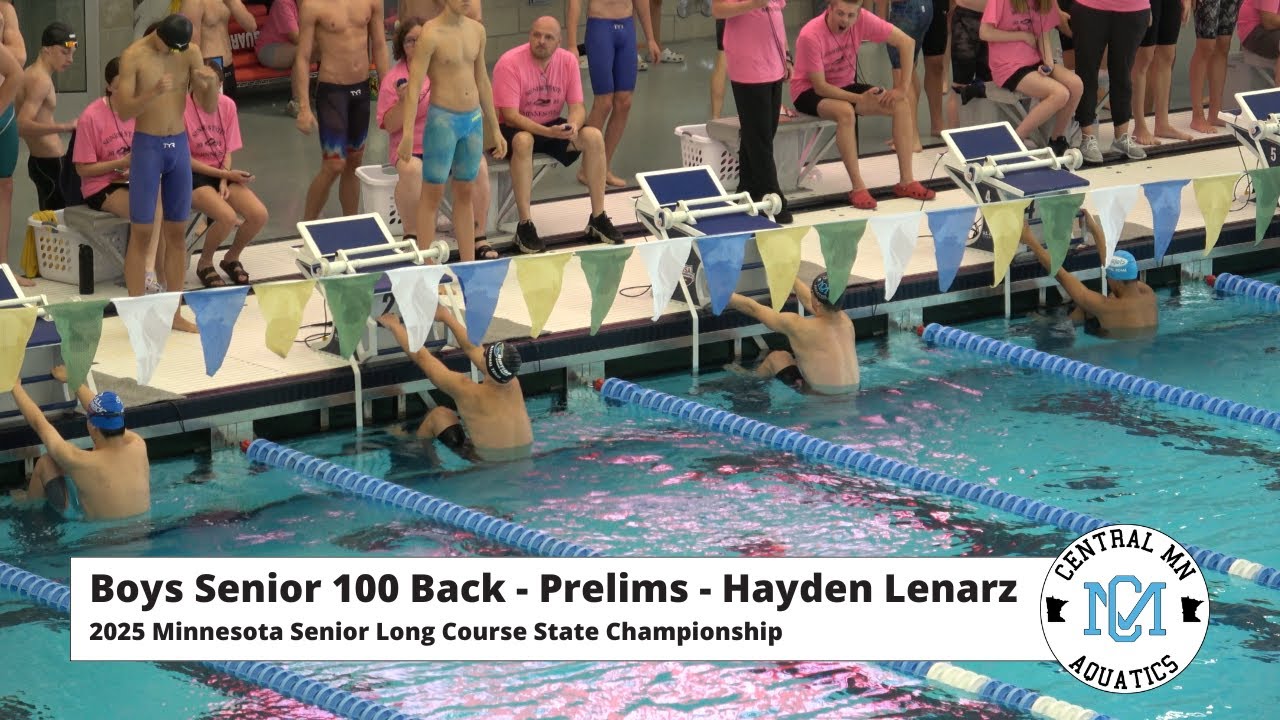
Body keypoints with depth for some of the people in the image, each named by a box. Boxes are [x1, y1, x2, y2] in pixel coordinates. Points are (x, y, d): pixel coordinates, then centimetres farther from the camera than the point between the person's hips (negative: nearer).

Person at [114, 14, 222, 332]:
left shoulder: (191, 53, 0)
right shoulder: (134, 56, -11)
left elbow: (209, 107, 3)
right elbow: (123, 111, -16)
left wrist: (212, 83, -18)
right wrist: (153, 93, -32)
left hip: (179, 145, 4)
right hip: (147, 146, -4)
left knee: (177, 232, 8)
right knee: (141, 232, -3)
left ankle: (174, 313, 15)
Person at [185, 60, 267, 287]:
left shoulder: (227, 105, 1)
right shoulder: (182, 107, -15)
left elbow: (227, 150, 6)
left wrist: (225, 181, -11)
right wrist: (224, 175, -13)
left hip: (222, 173, 5)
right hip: (193, 175, -5)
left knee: (259, 214, -17)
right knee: (227, 217, -31)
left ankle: (231, 258, 11)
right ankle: (204, 264, -1)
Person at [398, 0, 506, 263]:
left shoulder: (476, 30, 7)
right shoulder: (431, 34, -12)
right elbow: (414, 87, -16)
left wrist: (495, 129, 18)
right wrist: (408, 135, -24)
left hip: (474, 120, 6)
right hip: (443, 120, -6)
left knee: (465, 194, 12)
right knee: (432, 193, -1)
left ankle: (468, 264, 16)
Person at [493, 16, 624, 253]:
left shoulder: (568, 61, -6)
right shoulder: (509, 63, -22)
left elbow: (577, 107, -5)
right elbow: (509, 115, -25)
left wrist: (573, 125, -30)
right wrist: (547, 132, -37)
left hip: (552, 126, 5)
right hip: (514, 128, -5)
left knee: (593, 136, -19)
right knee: (523, 140, -39)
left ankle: (598, 219, -9)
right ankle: (525, 226, -34)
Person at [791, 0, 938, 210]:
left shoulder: (863, 19, -17)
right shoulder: (810, 35, -29)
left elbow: (905, 42, -10)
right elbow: (820, 86, -25)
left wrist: (902, 88, -13)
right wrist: (859, 99, -31)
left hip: (845, 86, 6)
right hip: (810, 92, -6)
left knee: (902, 105, -12)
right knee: (846, 112, -37)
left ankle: (906, 181, -9)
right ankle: (858, 187, -30)